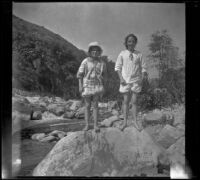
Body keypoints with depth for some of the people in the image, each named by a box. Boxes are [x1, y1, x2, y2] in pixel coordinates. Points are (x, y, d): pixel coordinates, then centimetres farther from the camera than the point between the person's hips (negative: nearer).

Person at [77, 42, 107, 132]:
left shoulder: (102, 63, 2)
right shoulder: (85, 61, -5)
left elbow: (104, 75, 10)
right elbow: (80, 74, -3)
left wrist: (104, 87, 6)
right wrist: (80, 86, -9)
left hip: (97, 86, 1)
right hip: (87, 86, -1)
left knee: (95, 105, 0)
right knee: (87, 106, 3)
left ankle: (96, 125, 2)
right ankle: (87, 125, 7)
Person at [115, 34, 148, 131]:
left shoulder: (139, 54, 4)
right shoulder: (122, 54, 2)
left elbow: (143, 67, 6)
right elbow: (118, 67, 3)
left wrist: (144, 75, -13)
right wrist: (121, 78, -7)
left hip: (136, 81, 1)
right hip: (125, 81, 0)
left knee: (134, 101, 4)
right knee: (126, 101, 4)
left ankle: (135, 121, 10)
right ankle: (125, 122, 8)